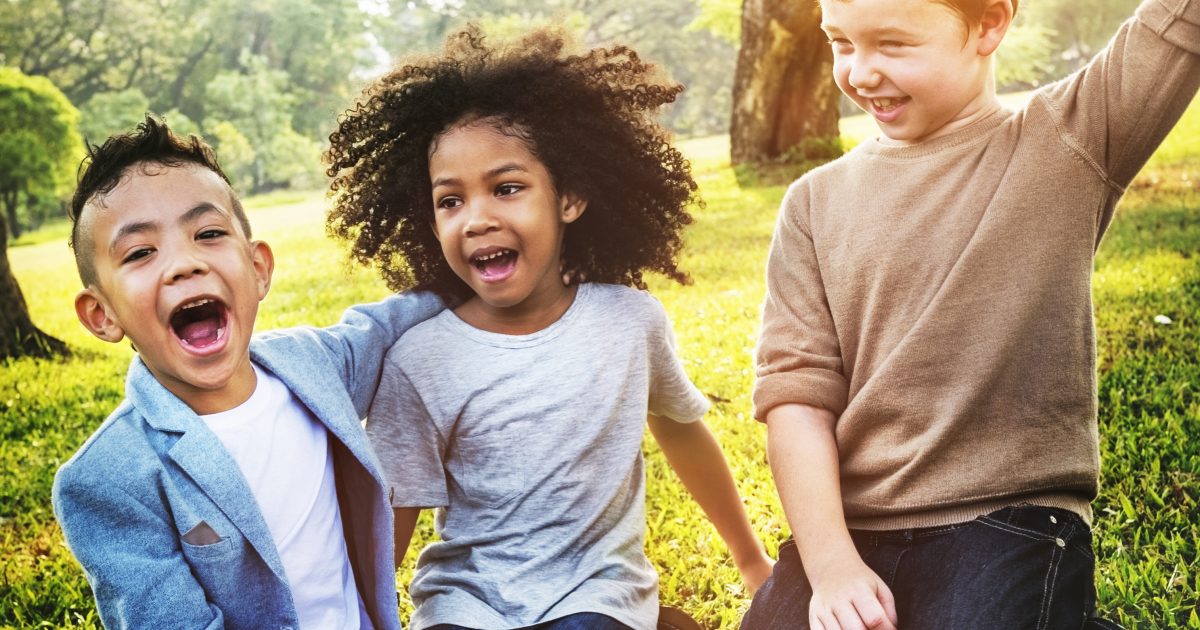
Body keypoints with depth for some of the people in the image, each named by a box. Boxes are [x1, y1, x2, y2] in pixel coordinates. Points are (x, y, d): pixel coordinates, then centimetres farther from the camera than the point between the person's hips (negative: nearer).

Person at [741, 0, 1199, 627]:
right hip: (847, 529, 3)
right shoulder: (816, 202, 8)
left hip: (1011, 525, -2)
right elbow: (795, 389, 0)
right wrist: (830, 563, -10)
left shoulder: (1067, 142, 1)